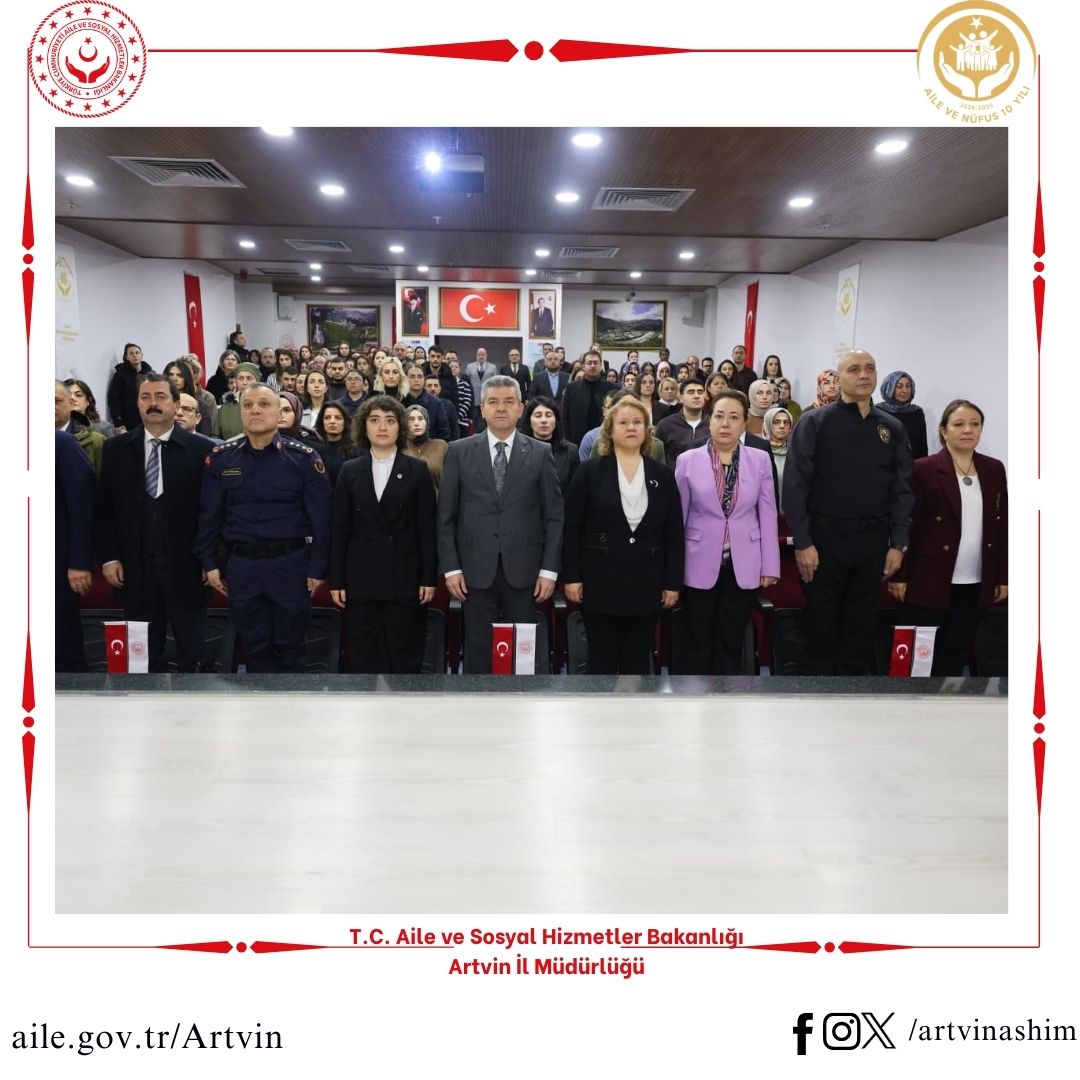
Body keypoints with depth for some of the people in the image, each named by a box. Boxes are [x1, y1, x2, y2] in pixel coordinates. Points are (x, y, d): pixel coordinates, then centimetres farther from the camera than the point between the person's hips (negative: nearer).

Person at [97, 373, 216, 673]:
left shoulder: (201, 449, -2)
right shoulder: (115, 449, 6)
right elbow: (104, 509, 8)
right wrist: (109, 558, 0)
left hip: (186, 568, -2)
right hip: (134, 569, 2)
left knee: (192, 655, 8)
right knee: (144, 654, 11)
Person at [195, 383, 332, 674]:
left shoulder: (304, 458, -5)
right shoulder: (220, 457, 2)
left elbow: (320, 518, -4)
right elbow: (209, 515, 7)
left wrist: (317, 568, -6)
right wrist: (210, 563, 4)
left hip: (290, 563, -2)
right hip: (241, 564, 2)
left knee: (289, 644, 9)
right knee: (254, 646, 12)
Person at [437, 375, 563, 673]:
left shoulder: (540, 453, 4)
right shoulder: (459, 451, 4)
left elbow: (554, 515, 3)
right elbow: (446, 515, 4)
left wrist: (549, 569, -3)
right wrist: (451, 568, -3)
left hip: (523, 570, 0)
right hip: (476, 570, 0)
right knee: (478, 650, 7)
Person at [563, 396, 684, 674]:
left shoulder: (663, 475, 6)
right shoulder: (590, 471, -1)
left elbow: (674, 533, 6)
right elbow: (572, 528, -2)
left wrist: (673, 582, 2)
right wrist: (571, 576, -8)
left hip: (646, 584, 2)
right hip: (600, 582, -2)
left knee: (638, 661, 11)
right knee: (601, 661, 6)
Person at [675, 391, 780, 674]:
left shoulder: (760, 460, 3)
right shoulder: (687, 460, -1)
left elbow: (768, 515, 3)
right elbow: (678, 517, 2)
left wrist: (770, 566, 0)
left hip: (743, 566, 1)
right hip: (700, 566, -1)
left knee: (731, 644, 11)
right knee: (696, 645, 7)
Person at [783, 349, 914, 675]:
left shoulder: (892, 428, 9)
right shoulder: (814, 422, -2)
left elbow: (902, 489, 8)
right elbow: (795, 485, -7)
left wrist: (898, 543, 1)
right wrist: (803, 542, -12)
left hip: (873, 541, 3)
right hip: (825, 538, -3)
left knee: (861, 627, 12)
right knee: (821, 625, 7)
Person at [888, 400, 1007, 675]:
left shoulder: (994, 469, 7)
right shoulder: (923, 469, -8)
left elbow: (1002, 525, 10)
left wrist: (1003, 576, 9)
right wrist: (900, 576, -9)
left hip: (976, 585, 4)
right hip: (929, 582, -4)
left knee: (956, 652, 11)